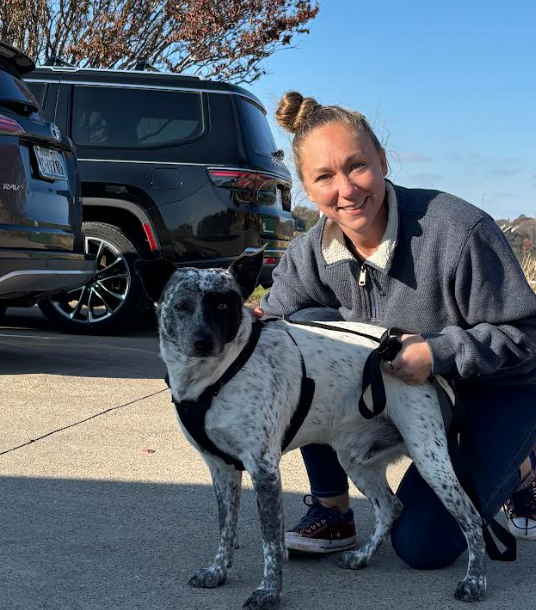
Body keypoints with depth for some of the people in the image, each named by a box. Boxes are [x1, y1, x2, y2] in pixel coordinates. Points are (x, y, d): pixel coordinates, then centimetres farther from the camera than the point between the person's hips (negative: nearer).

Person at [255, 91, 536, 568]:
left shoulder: (460, 231, -29)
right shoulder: (310, 255, -13)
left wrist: (437, 352, -37)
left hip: (496, 389, -5)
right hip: (400, 385, 5)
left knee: (423, 545, -16)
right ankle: (332, 512, -10)